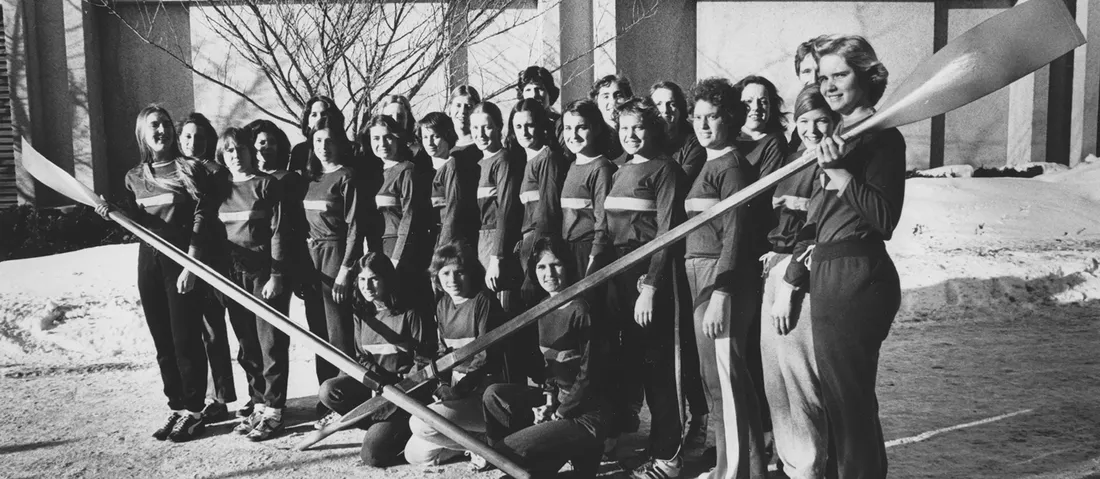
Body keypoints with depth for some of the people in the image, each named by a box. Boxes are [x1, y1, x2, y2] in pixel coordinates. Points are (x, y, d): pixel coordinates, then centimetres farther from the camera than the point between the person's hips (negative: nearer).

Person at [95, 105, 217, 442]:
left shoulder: (189, 168, -3)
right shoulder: (134, 177, 12)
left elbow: (202, 218, -9)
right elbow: (135, 223, 13)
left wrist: (191, 263, -16)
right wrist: (111, 213, -7)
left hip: (182, 259, -5)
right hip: (149, 261, 5)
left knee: (185, 338, -4)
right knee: (163, 341, 9)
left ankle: (194, 412, 6)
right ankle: (176, 408, 19)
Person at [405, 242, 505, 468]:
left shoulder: (483, 301, -12)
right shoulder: (442, 305, 10)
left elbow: (486, 356, -16)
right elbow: (444, 352, 12)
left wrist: (463, 387, -23)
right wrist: (444, 384, -4)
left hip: (482, 392, -8)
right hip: (455, 389, 8)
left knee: (421, 424, -25)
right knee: (415, 454, 2)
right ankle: (475, 436, 17)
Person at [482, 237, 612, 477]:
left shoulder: (580, 311, -17)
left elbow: (589, 376, -17)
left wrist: (558, 415, -10)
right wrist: (547, 400, 0)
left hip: (584, 413, -8)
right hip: (555, 397, 8)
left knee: (507, 450, -15)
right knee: (493, 394, -3)